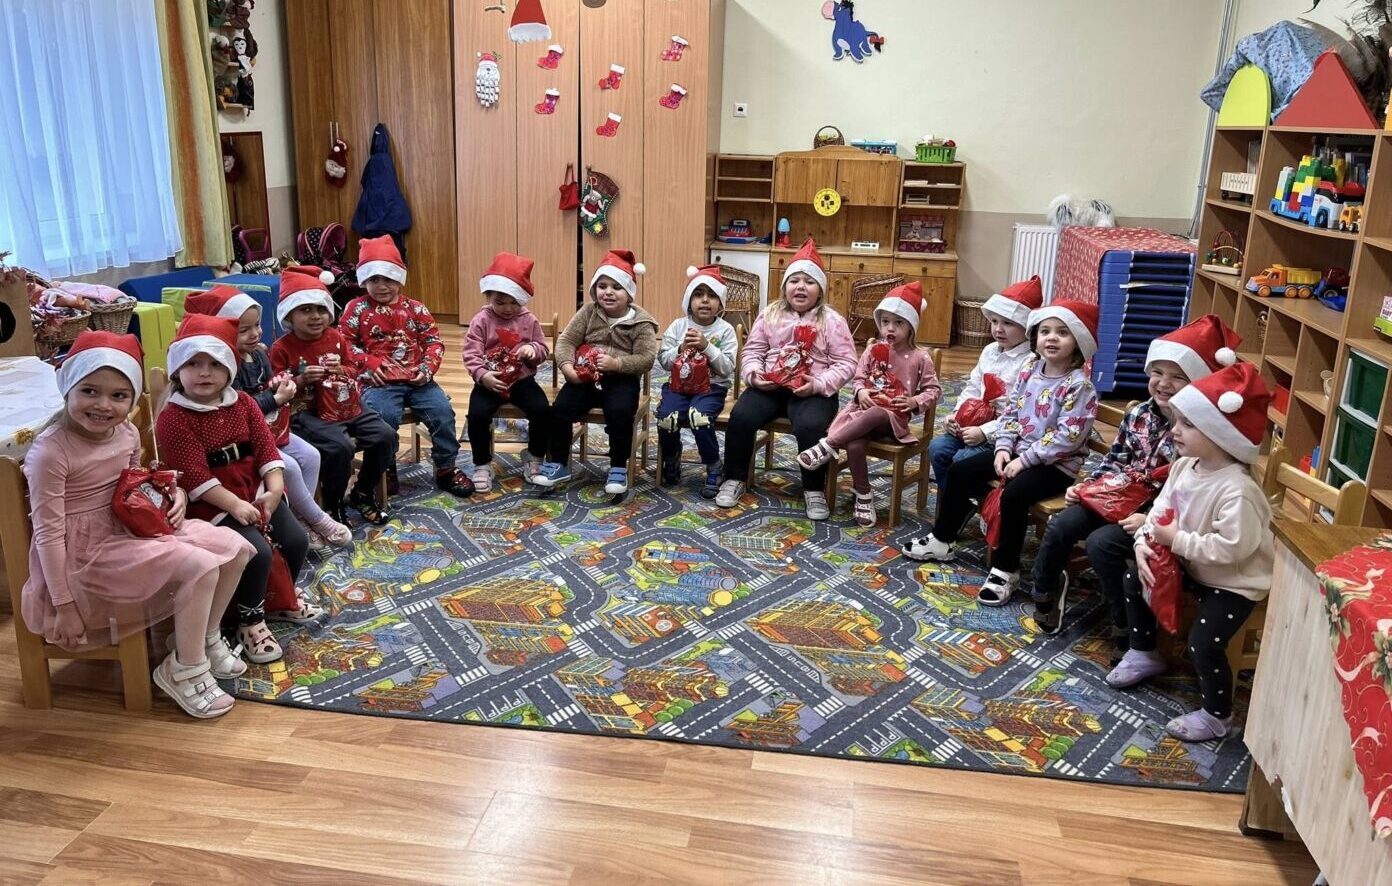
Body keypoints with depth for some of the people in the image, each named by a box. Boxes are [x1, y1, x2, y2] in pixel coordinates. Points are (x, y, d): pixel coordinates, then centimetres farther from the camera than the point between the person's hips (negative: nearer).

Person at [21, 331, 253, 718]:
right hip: (84, 552, -8)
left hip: (127, 531, 8)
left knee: (235, 547, 1)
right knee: (199, 566, -24)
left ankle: (206, 639, 20)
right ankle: (184, 670, -4)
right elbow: (48, 534, -19)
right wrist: (65, 607, -17)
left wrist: (173, 495, -3)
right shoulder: (51, 452, -22)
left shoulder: (127, 433, 1)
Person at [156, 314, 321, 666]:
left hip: (256, 491, 6)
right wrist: (235, 505, -25)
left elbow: (267, 449, 1)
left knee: (296, 540, -3)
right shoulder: (172, 419, -12)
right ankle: (251, 621, -1)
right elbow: (195, 477, -18)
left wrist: (273, 491, -13)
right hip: (212, 504, -6)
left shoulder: (243, 403, 6)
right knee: (258, 551, -23)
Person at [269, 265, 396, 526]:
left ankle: (364, 494, 12)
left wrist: (342, 370, -7)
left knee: (385, 436, -11)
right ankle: (332, 504, -4)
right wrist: (302, 380, -20)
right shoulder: (282, 348, -3)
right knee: (340, 447, -31)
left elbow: (354, 369, 16)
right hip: (308, 413, -5)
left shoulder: (336, 338, 9)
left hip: (347, 405, 6)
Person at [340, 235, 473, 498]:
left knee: (443, 411, -16)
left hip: (417, 379, 3)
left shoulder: (414, 308, 11)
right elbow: (344, 343, 3)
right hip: (379, 381, -2)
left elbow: (434, 341, 9)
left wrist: (428, 368, -8)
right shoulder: (356, 309, 6)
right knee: (385, 416, -29)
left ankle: (446, 469, 3)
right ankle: (386, 471, -4)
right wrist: (368, 362, -12)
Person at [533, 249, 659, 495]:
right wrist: (567, 367, -18)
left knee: (620, 412, -31)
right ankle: (558, 463, 3)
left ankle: (618, 468, -10)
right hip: (586, 378, 3)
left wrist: (616, 363, -25)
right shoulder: (588, 312, 4)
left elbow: (646, 358, -11)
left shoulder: (641, 322, -5)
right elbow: (566, 341, 1)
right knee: (560, 408, -17)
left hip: (622, 379, -3)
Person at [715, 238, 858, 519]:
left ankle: (814, 490, -9)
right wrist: (754, 374, -10)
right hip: (769, 386, 3)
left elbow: (846, 363, -4)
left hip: (813, 391, -3)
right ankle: (735, 479, -1)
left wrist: (819, 384, -19)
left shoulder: (832, 321, -1)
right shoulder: (770, 314, 9)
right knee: (741, 416, -22)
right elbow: (753, 351, 12)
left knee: (811, 426, -32)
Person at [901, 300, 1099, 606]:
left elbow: (1066, 437, -23)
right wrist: (1003, 448, -7)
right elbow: (1010, 414, 9)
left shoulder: (1079, 386, -16)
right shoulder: (1028, 373, 5)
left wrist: (1025, 460, -23)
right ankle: (942, 540, 16)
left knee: (1013, 494, -34)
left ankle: (1005, 570, -19)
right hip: (1017, 452, 8)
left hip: (1056, 464, -8)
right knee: (959, 471, 2)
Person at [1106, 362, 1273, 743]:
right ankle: (1144, 654, 36)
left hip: (1234, 581, -9)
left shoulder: (1237, 491, -34)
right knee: (1135, 581, 14)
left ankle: (1217, 716, 8)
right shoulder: (1184, 466, -6)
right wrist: (1144, 543, -16)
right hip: (1192, 564, 9)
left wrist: (1177, 540, -30)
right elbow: (1161, 508, 1)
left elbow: (1231, 548, -36)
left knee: (1203, 643, -18)